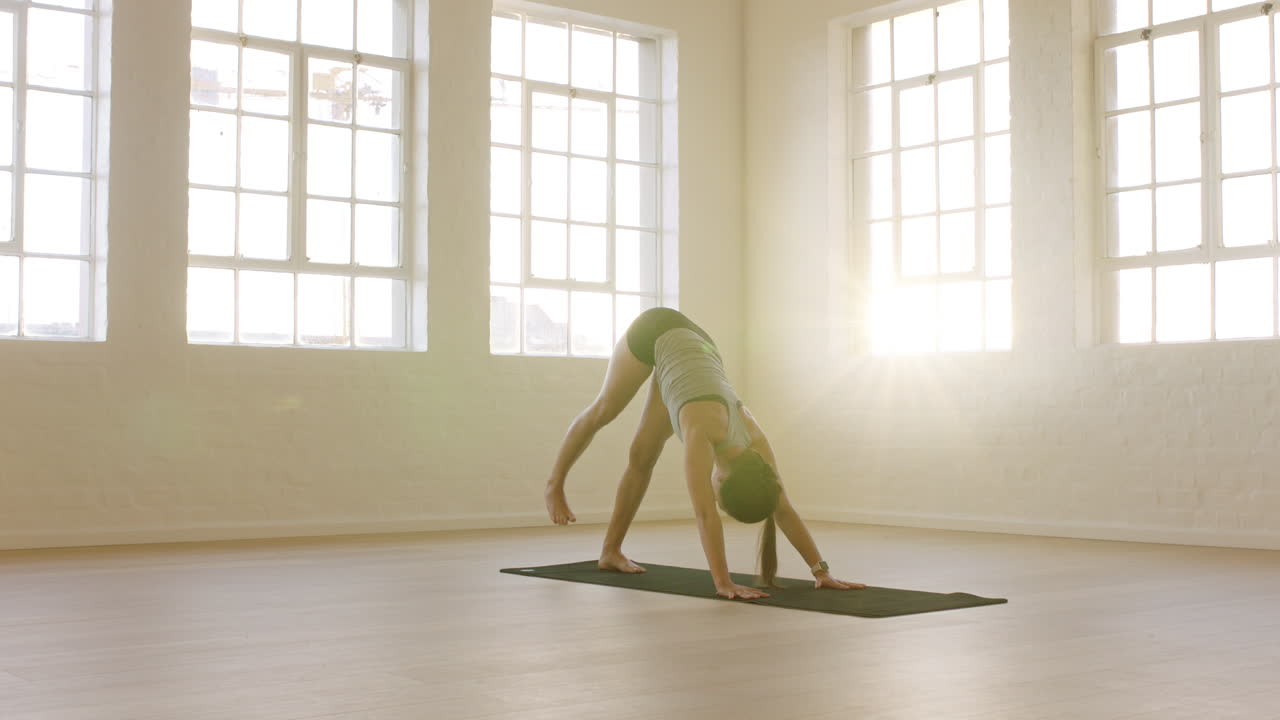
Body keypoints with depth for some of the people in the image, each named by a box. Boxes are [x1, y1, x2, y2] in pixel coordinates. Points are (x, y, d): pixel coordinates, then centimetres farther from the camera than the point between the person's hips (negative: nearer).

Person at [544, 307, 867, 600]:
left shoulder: (754, 441, -26)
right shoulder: (703, 431, -41)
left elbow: (785, 511, -24)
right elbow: (704, 514, -47)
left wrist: (822, 571, -29)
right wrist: (724, 583, -52)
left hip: (696, 344, 4)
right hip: (655, 333, -4)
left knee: (644, 456, 6)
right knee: (602, 411, 17)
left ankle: (611, 551, 14)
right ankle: (555, 482, 42)